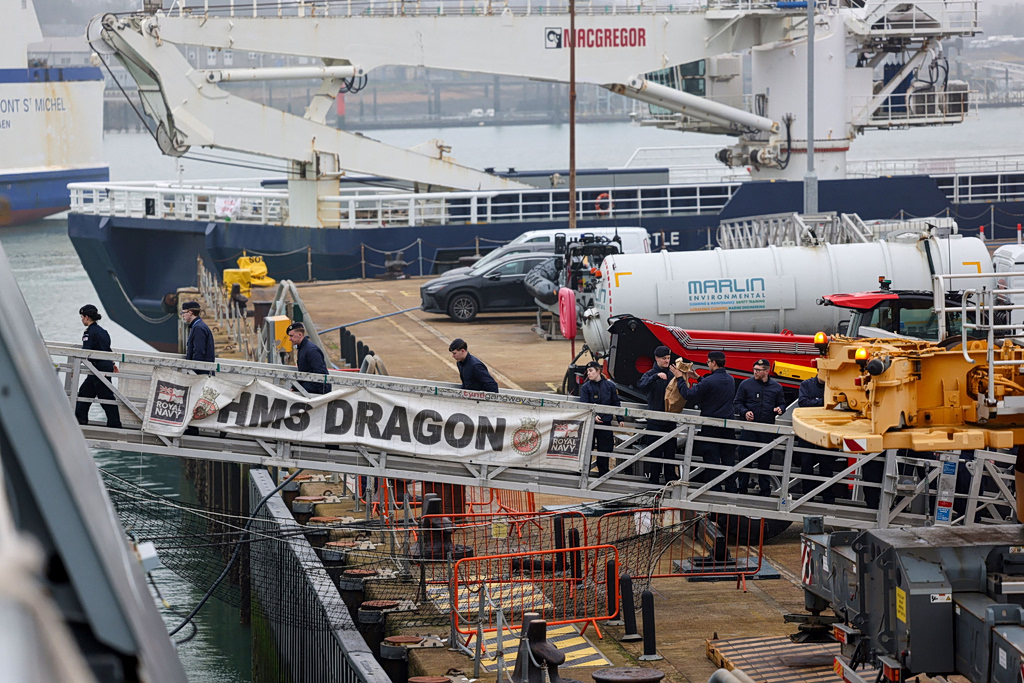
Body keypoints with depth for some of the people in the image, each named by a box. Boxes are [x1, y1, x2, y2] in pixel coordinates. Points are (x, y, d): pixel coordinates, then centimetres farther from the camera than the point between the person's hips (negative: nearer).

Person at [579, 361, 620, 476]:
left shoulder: (610, 385, 6)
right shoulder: (585, 387, 1)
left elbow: (616, 403, 14)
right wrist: (593, 416, -24)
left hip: (605, 422, 1)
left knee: (604, 450, 4)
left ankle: (603, 475, 14)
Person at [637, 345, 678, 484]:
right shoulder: (650, 374, -2)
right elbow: (641, 385, -22)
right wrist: (656, 376, -35)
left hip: (670, 420, 3)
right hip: (655, 421, -3)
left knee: (670, 452, 6)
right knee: (654, 452, 0)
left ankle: (671, 482, 12)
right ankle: (653, 482, 7)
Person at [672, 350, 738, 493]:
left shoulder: (710, 381, -17)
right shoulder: (730, 380, 6)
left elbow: (689, 395, -13)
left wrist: (680, 379, -2)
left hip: (711, 427, -6)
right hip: (728, 426, 6)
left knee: (711, 459, 0)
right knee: (728, 459, 11)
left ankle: (715, 490, 1)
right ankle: (731, 489, 14)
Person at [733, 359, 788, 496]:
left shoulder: (776, 387, 8)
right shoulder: (746, 384, 4)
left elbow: (782, 404, 17)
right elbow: (737, 403, 6)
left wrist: (780, 409, -6)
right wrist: (744, 412, -12)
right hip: (749, 427, -1)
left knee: (765, 459, 6)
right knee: (745, 456, -3)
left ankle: (765, 490, 15)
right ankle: (742, 489, 4)